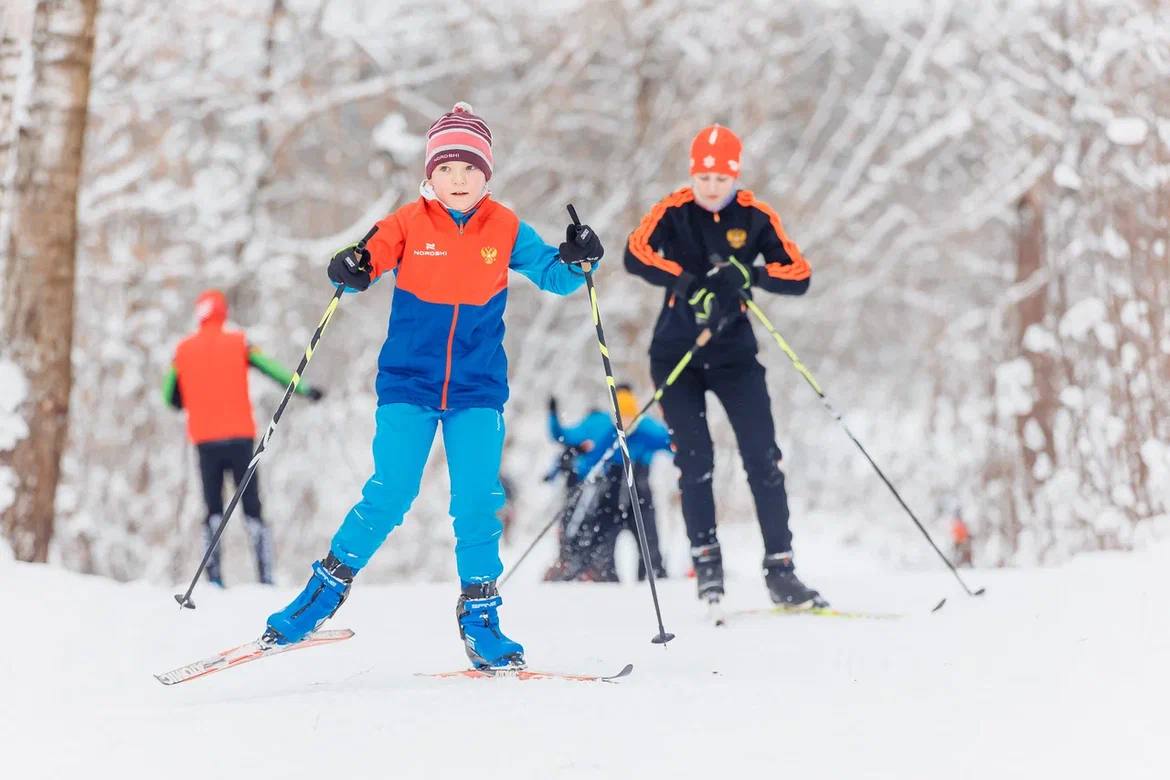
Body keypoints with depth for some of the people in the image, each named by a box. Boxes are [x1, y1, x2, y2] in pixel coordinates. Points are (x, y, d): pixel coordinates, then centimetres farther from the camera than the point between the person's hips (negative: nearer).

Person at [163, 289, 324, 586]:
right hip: (240, 438, -1)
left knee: (213, 509, 10)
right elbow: (271, 369, -2)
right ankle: (265, 576, -5)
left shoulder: (183, 350, 5)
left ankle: (214, 575, -3)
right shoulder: (238, 343, 0)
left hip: (205, 441, 1)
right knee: (252, 508, 4)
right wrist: (304, 389, 7)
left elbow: (171, 398, 9)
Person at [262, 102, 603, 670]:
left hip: (478, 390, 1)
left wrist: (576, 259, -16)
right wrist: (350, 270, -30)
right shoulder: (409, 224, -2)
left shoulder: (506, 230, 2)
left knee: (478, 504, -4)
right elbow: (368, 261, -7)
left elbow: (554, 276, 5)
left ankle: (479, 619, 9)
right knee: (388, 496, -8)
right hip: (407, 385, -1)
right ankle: (326, 589, 9)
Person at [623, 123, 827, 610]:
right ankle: (705, 557, 9)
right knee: (694, 460, -6)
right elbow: (635, 254, -21)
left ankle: (779, 569, -1)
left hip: (733, 353, 1)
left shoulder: (756, 217, -2)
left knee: (763, 457, -6)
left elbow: (799, 276, -8)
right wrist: (688, 283, -34)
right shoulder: (673, 212, -4)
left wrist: (749, 274, -26)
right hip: (675, 353, -1)